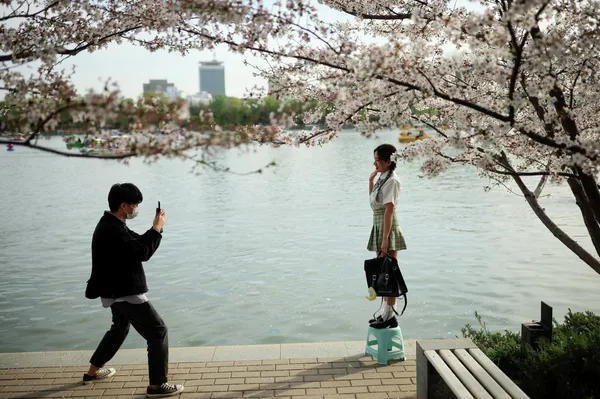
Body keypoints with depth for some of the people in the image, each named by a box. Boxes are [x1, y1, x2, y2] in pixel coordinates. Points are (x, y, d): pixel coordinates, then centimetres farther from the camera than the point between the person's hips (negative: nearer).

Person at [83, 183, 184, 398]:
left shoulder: (111, 225, 9)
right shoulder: (112, 230, -25)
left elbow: (138, 243, 13)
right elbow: (143, 252, -26)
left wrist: (155, 227, -1)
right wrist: (157, 228, -14)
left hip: (117, 290, 11)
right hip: (125, 293, -11)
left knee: (120, 327, 32)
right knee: (158, 331, -5)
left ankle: (93, 371, 44)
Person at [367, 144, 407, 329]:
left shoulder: (392, 181, -15)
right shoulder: (382, 178, 12)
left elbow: (389, 210, -21)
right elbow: (372, 200, 26)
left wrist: (385, 239, -23)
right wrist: (371, 179, 13)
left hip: (388, 228, -10)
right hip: (378, 226, 10)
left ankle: (391, 315, 2)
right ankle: (385, 312, 24)